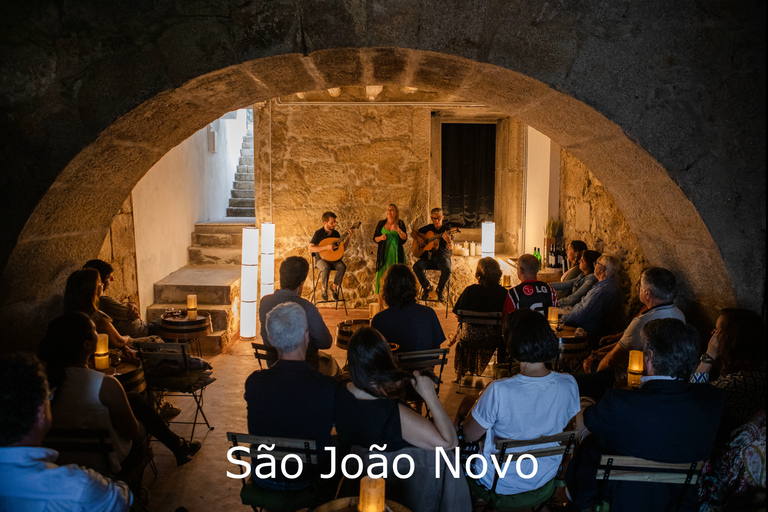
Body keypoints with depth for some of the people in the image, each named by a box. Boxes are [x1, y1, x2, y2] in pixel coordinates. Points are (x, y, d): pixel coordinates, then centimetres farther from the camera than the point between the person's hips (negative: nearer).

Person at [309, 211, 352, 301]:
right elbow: (310, 249, -16)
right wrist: (326, 247, -24)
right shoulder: (318, 233, -7)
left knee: (342, 266, -29)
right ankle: (324, 289, -12)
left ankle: (334, 287, -8)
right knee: (326, 268, -38)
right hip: (321, 259, -4)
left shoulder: (336, 233, 8)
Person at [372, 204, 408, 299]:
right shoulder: (381, 223, 11)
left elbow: (404, 238, -3)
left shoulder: (400, 223, 7)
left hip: (396, 254, -1)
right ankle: (380, 303, -2)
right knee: (382, 275, -6)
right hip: (384, 253, 1)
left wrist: (398, 230, -20)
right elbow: (374, 238, 10)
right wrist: (381, 238, -10)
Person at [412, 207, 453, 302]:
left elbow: (450, 248, -13)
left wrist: (448, 241, -36)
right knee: (416, 267, -27)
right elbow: (413, 233, 21)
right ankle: (427, 287, -1)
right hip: (428, 256, 3)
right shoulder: (428, 228, 12)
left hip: (442, 256, -3)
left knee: (447, 270, -35)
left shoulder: (446, 230, 0)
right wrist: (418, 238, -1)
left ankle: (440, 290, -2)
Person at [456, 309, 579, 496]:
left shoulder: (499, 391, -35)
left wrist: (467, 405, 2)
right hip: (545, 477, 5)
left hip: (501, 484, -5)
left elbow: (469, 435, -19)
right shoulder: (569, 384, -20)